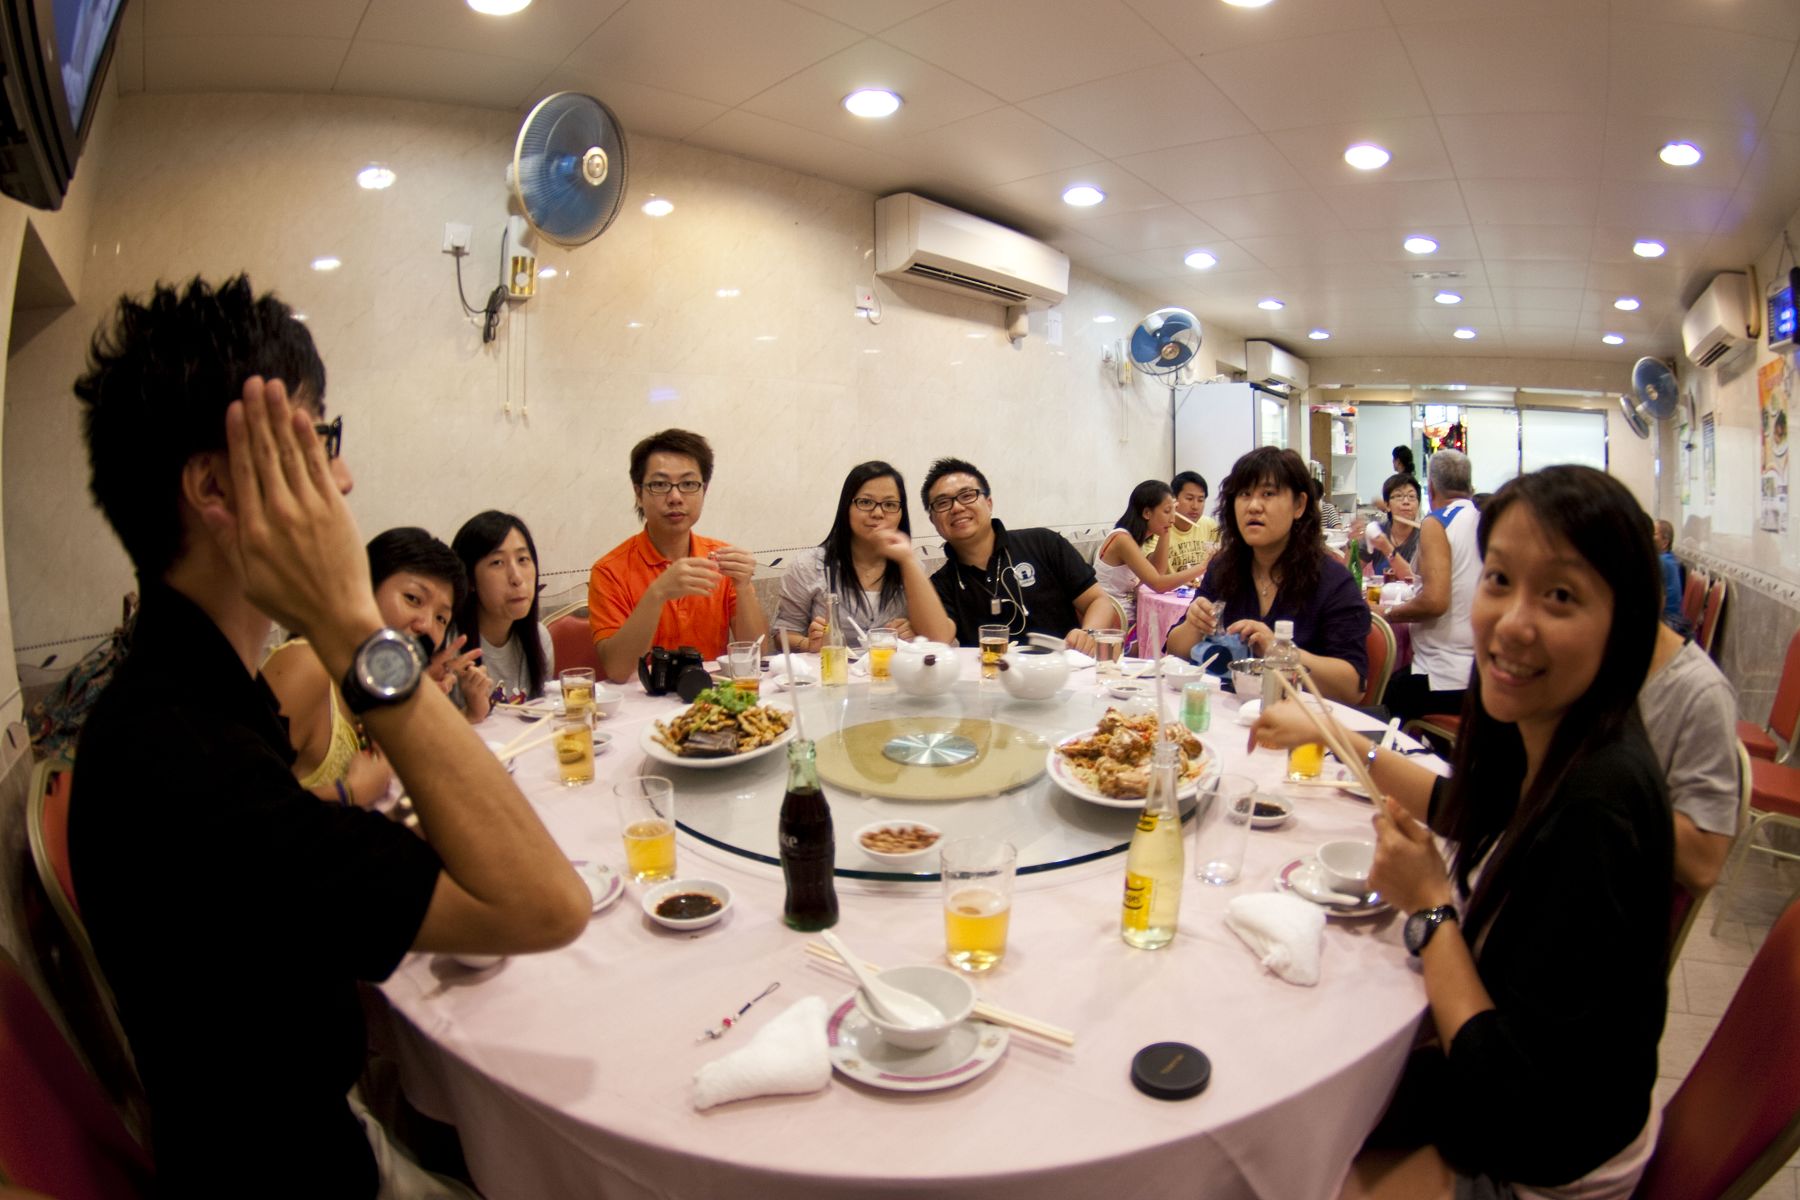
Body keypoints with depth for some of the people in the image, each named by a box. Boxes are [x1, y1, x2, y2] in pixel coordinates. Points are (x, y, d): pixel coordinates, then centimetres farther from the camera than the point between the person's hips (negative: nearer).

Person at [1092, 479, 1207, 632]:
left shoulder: (1131, 538, 10)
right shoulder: (1122, 539, -18)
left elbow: (1158, 572, 6)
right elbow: (1158, 584, -23)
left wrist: (1165, 533, 2)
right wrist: (1203, 567, -22)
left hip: (1129, 621, 8)